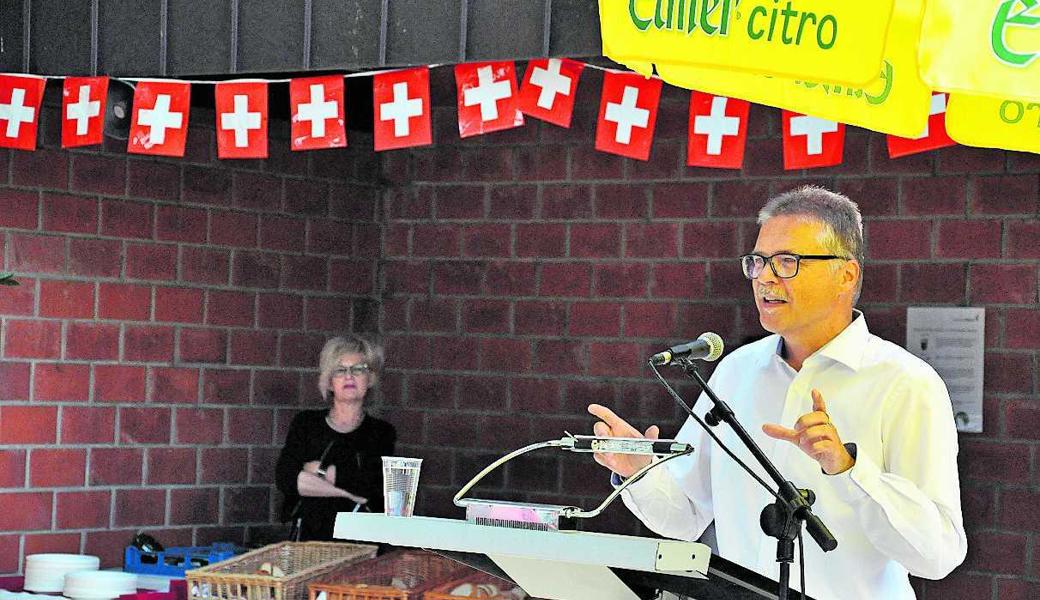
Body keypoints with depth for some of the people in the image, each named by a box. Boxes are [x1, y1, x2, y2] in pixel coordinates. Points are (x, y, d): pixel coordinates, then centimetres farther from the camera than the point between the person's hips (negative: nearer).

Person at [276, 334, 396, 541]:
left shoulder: (382, 433, 12)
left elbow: (378, 483, -6)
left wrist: (321, 470, -2)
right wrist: (352, 490, -6)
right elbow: (284, 478, -2)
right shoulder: (305, 423, 13)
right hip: (309, 539, 0)